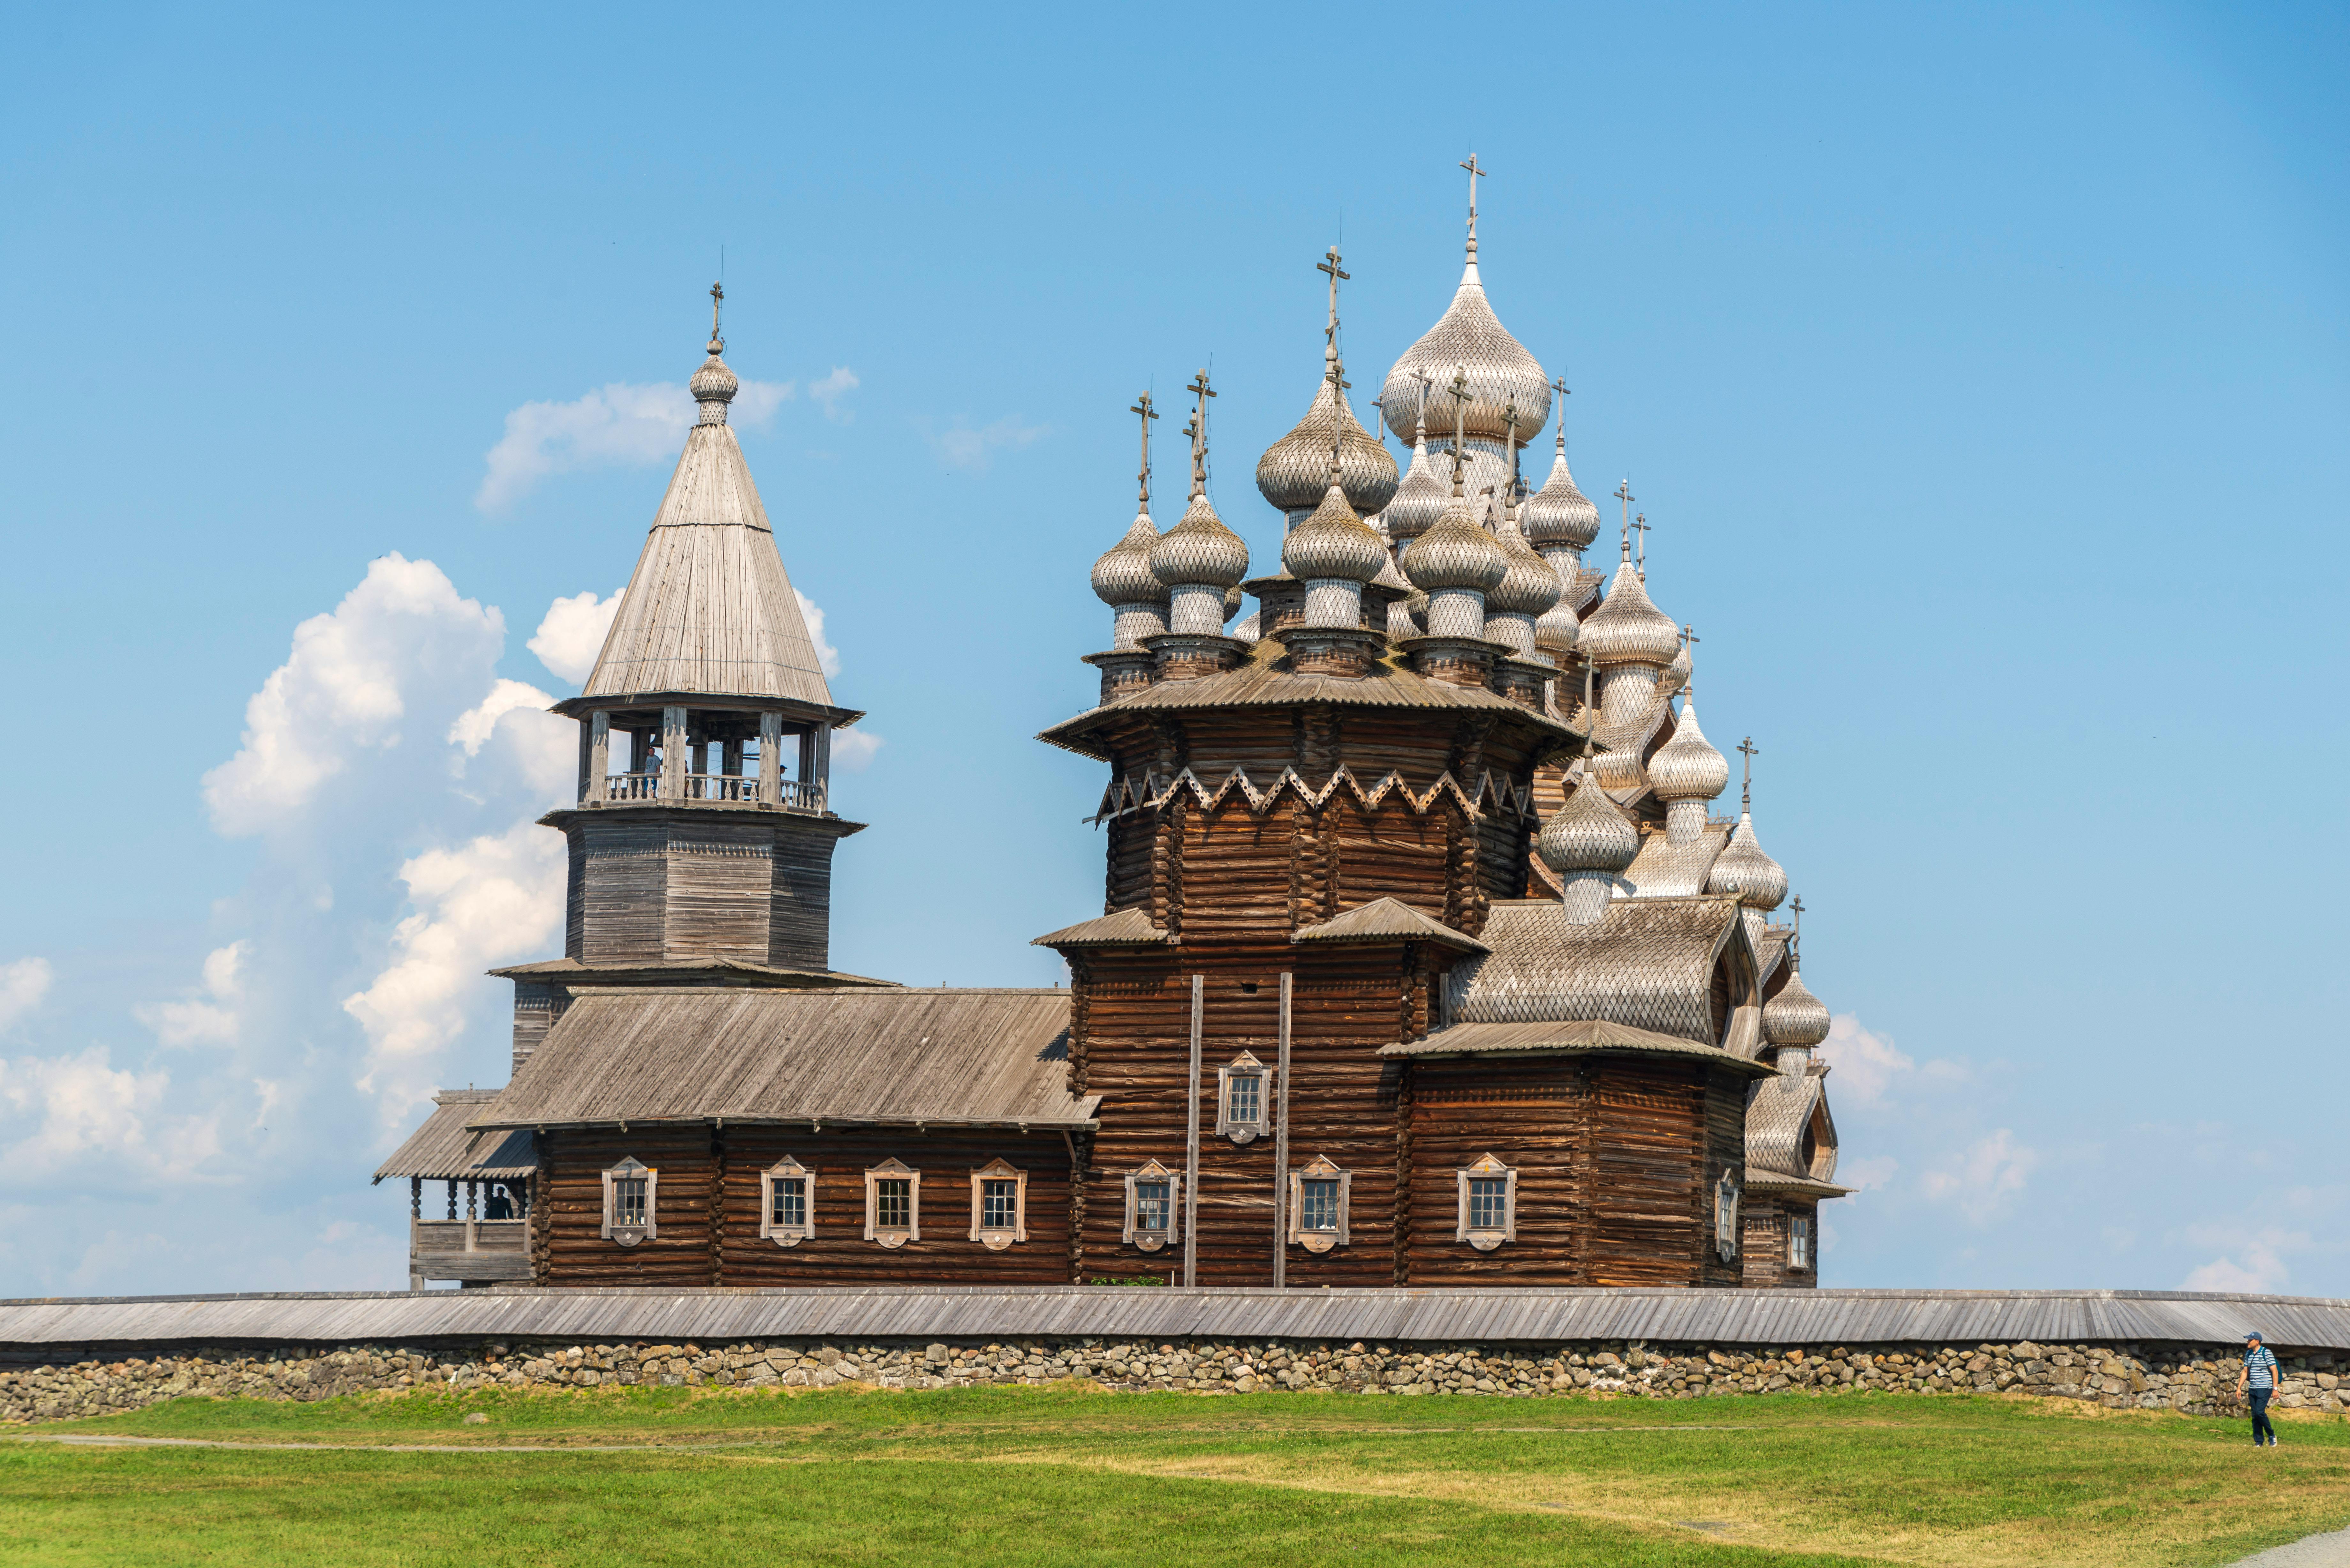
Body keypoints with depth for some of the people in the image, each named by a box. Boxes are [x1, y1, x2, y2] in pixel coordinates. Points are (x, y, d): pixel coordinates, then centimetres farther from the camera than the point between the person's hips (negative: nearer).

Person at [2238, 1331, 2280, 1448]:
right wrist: (2239, 1388, 12)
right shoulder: (2249, 1354, 11)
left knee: (2260, 1412, -17)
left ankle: (2272, 1435, 2)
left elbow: (2275, 1371, -10)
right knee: (2255, 1415, 4)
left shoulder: (2267, 1353, -9)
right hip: (2252, 1389, 7)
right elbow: (2245, 1372, 17)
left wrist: (2275, 1388, -14)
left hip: (2264, 1389, -7)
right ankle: (2258, 1441, 9)